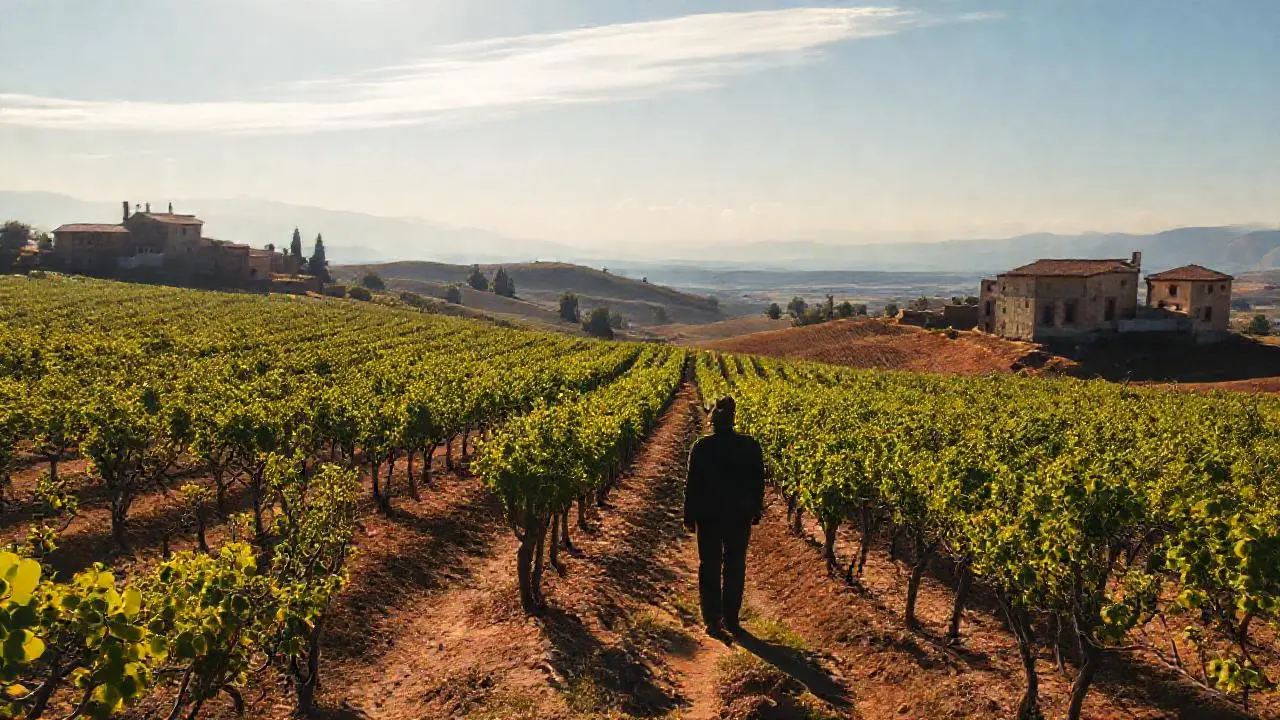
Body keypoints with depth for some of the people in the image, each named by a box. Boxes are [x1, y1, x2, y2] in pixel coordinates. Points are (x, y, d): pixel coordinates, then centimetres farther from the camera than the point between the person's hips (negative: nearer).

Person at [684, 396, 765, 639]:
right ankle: (731, 619, 20)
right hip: (740, 516, 2)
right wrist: (756, 511, 15)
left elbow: (692, 483, -8)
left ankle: (713, 620, 6)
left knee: (709, 567, 7)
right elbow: (758, 482, 3)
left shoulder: (702, 447, -11)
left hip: (709, 516, -2)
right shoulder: (751, 446, -4)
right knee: (735, 567, 14)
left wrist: (689, 516, 0)